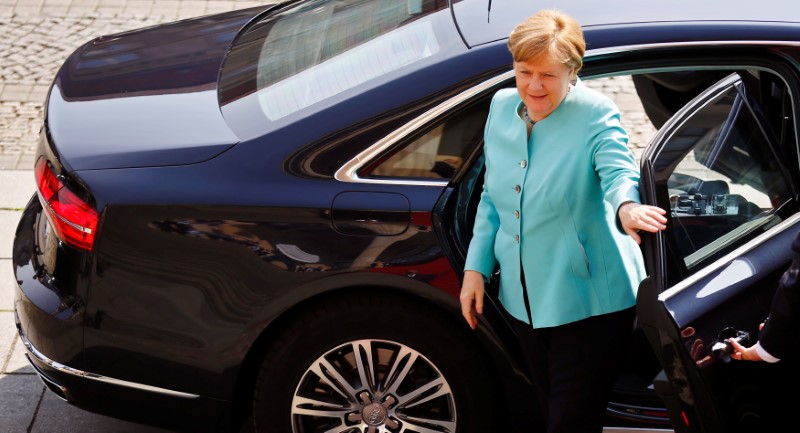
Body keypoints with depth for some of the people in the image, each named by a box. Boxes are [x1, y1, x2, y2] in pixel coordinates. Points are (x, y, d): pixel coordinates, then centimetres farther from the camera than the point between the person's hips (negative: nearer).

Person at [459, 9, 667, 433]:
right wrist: (476, 268, 6)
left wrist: (626, 208, -56)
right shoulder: (502, 107, 2)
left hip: (589, 301, -6)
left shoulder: (595, 114, -15)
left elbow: (618, 173, -33)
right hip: (525, 298, 6)